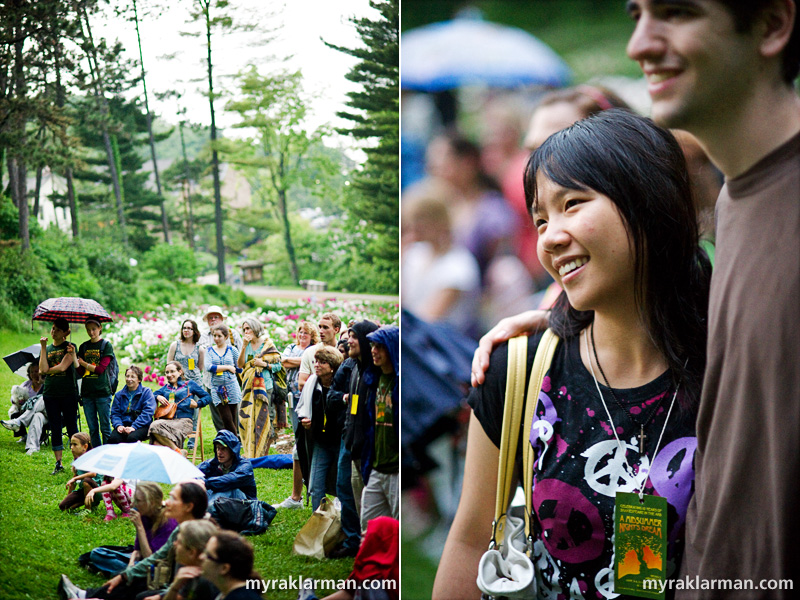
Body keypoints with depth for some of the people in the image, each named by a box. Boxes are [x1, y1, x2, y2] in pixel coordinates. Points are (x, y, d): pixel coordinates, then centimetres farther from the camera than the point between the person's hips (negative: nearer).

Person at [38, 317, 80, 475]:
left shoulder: (69, 347, -1)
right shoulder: (47, 349, 12)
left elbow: (63, 367, -12)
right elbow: (42, 369, -3)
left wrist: (48, 370, 0)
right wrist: (43, 347, -3)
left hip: (68, 392, -4)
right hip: (50, 393, 4)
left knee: (72, 428, -1)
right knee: (55, 429, 5)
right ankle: (58, 464, 9)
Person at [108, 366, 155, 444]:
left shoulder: (147, 392, 5)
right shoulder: (119, 395, 18)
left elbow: (147, 413, -7)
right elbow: (115, 413, 12)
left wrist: (134, 427, -18)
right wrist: (118, 425, -11)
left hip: (141, 426, -3)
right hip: (123, 425, 3)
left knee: (132, 438, -37)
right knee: (112, 438, -29)